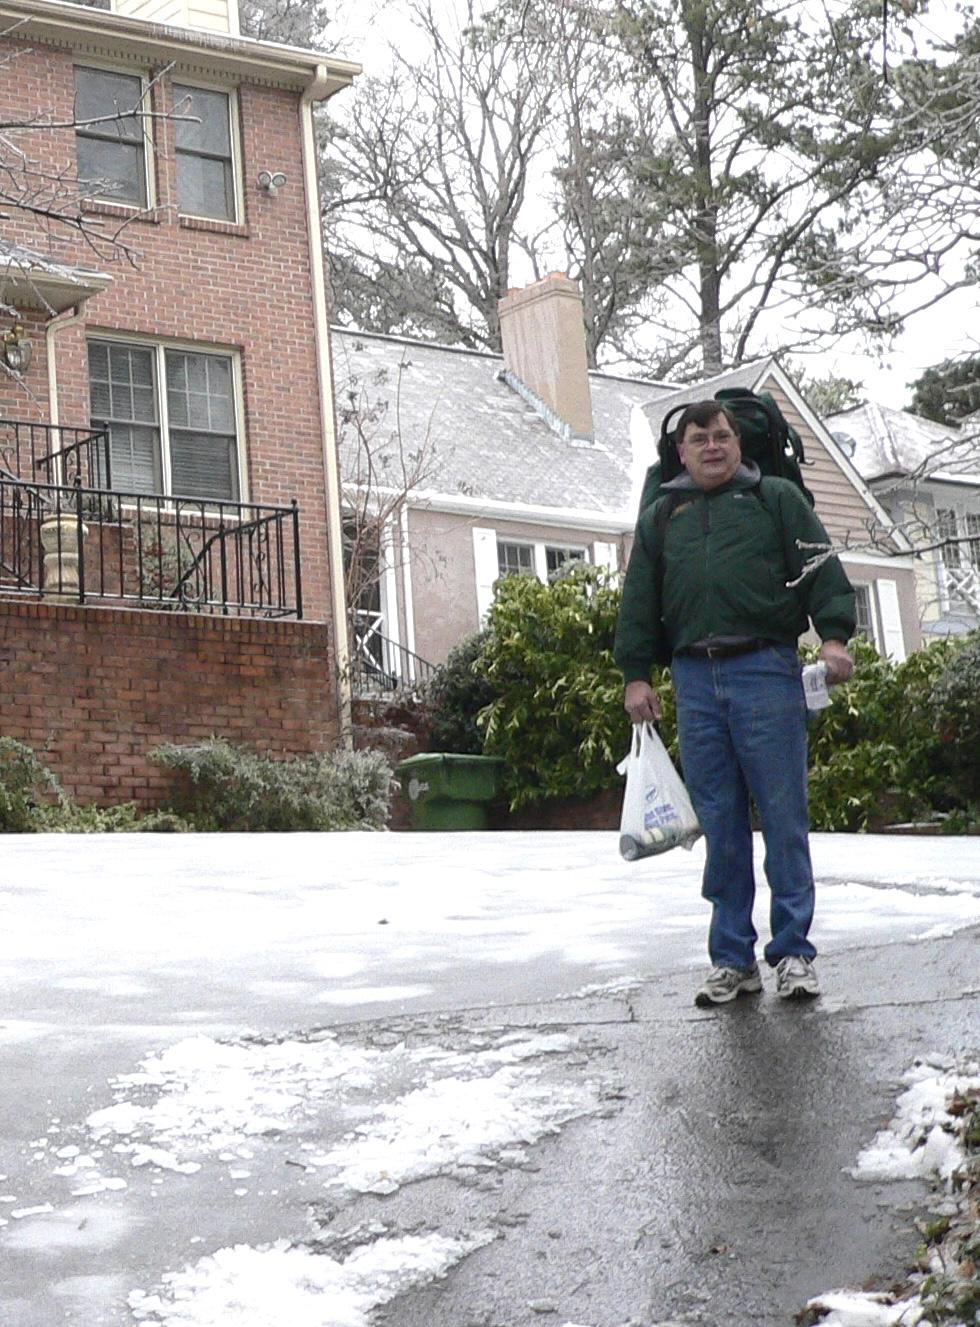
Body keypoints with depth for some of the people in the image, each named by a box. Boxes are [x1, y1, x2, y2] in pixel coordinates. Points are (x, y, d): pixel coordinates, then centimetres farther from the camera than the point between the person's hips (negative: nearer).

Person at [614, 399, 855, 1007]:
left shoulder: (777, 498, 11)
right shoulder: (660, 518, 20)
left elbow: (822, 569, 3)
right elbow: (639, 602, 18)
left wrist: (834, 636, -10)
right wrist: (636, 673, 9)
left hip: (766, 669, -3)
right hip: (694, 678, 3)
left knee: (783, 814, -4)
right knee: (720, 821, 3)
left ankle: (793, 951, 3)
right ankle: (732, 957, 8)